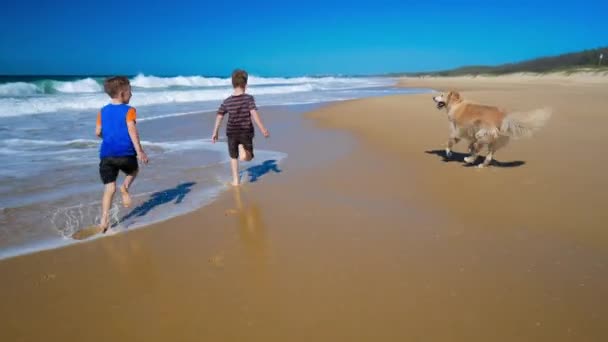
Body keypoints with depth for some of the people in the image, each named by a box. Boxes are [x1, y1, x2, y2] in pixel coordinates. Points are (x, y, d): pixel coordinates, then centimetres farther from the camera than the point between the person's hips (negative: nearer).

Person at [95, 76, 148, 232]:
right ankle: (125, 187, 0)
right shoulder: (128, 110, -2)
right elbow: (132, 130, -14)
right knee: (133, 171, 29)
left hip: (106, 154, 4)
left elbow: (98, 132, 11)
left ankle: (104, 220, 2)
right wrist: (140, 151, -16)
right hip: (125, 153, -4)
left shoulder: (103, 111, 12)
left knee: (109, 188, 8)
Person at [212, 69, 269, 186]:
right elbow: (254, 114, -18)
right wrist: (263, 130, -17)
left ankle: (236, 180, 18)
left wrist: (215, 133, 12)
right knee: (247, 157, 9)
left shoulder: (226, 102, 0)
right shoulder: (249, 98, -10)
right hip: (246, 132, -2)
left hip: (232, 132, 3)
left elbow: (219, 117, 3)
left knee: (233, 157, 19)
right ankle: (243, 149, -23)